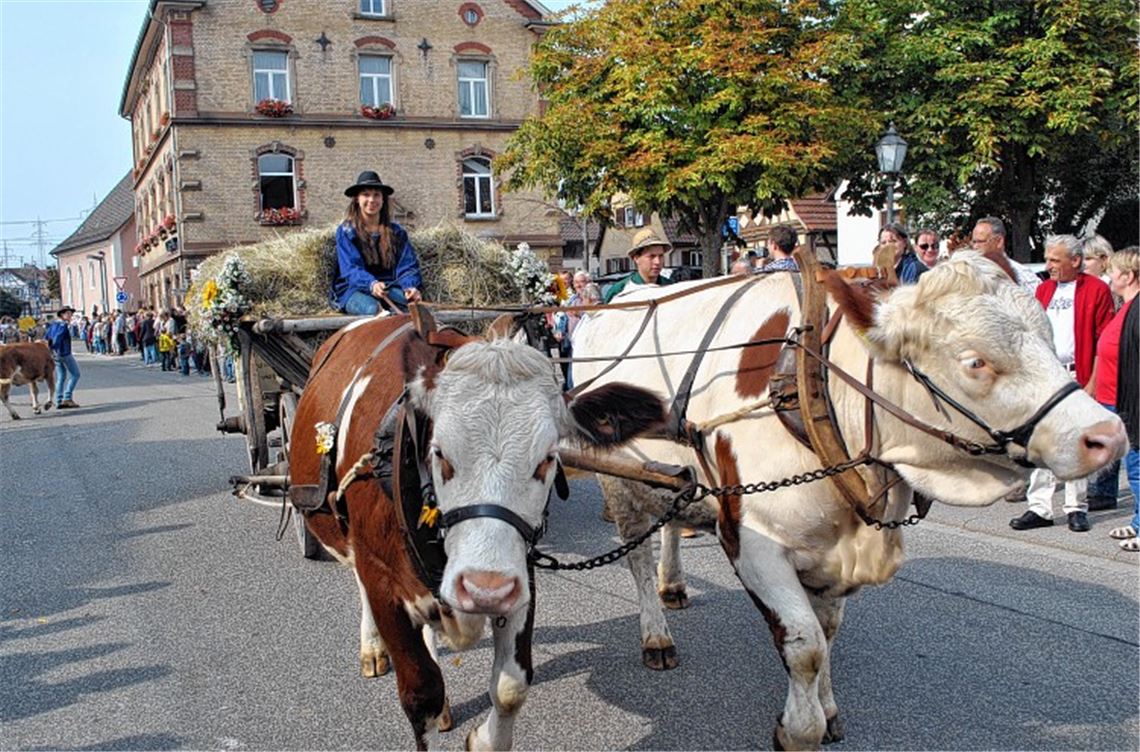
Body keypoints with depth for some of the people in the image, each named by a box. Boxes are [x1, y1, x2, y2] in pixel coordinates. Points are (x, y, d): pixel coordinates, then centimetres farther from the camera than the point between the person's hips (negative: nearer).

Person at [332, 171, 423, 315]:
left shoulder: (396, 232, 12)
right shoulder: (345, 232, 3)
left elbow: (407, 266, 0)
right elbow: (351, 269, -11)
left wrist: (411, 287, -25)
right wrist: (372, 284, -34)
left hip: (388, 287, 3)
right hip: (354, 289, -2)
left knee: (415, 302, -31)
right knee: (373, 309, -38)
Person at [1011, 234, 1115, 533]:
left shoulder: (1096, 290, -2)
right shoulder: (1043, 289, 13)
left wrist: (1094, 381, -9)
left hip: (1077, 377, -4)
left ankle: (1076, 507, 15)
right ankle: (1039, 508, 8)